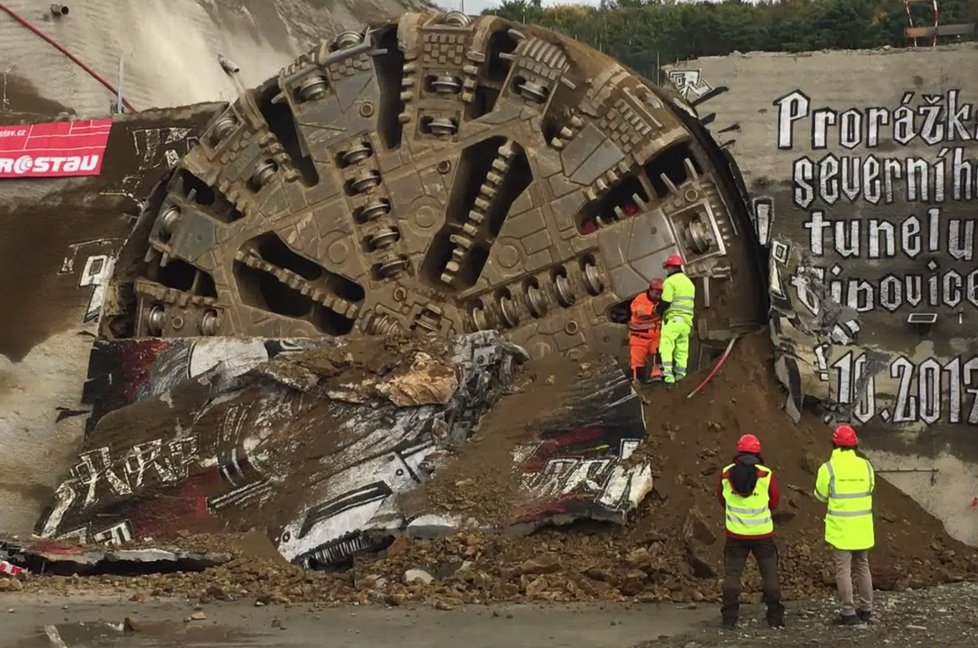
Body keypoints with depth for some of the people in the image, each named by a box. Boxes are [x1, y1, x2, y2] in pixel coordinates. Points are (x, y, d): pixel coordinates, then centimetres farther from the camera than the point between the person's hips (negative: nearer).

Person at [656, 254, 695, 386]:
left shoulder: (670, 281, -6)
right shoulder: (689, 282, 21)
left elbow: (665, 302, -12)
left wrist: (657, 310, 5)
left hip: (673, 319, -8)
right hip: (687, 320, 8)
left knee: (666, 345, -12)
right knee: (682, 348, 10)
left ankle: (667, 373, -24)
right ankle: (680, 373, 5)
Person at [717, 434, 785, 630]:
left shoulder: (726, 474, -3)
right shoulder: (766, 474, -9)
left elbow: (722, 499, 9)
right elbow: (774, 502, 2)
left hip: (735, 533, 1)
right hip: (763, 533, -1)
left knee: (732, 574, 7)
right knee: (770, 574, 10)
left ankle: (729, 618, 3)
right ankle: (775, 617, 13)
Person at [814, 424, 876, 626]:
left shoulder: (829, 468, -12)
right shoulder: (865, 465, 0)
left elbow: (821, 495, -2)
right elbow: (870, 490, 11)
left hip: (840, 527, -4)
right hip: (863, 527, 4)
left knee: (843, 569, -1)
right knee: (862, 566, 16)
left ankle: (848, 612, -2)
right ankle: (866, 608, 21)